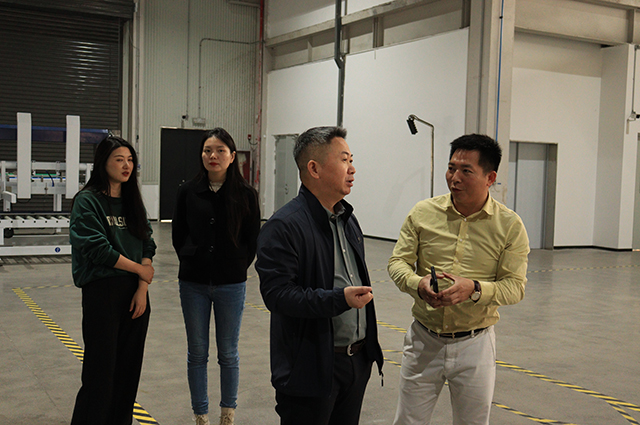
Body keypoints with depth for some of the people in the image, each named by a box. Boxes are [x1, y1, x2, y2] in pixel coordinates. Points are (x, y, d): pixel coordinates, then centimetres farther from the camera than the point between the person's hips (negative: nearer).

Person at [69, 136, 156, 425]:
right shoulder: (87, 201, -6)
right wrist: (139, 269, -8)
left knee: (130, 367, 9)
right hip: (102, 292, -5)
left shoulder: (133, 202, 12)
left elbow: (147, 248, 8)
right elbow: (97, 249, -15)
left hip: (135, 292, 6)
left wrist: (143, 288, -4)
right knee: (101, 368, -2)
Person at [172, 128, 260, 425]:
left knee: (228, 354, 9)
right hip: (193, 284, 2)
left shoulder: (245, 194, -5)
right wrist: (191, 261, 3)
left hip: (231, 285, -1)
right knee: (197, 353, 10)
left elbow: (253, 240, 2)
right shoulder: (188, 192, -1)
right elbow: (178, 234, 9)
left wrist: (237, 267, -2)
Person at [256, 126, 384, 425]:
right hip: (311, 368, -8)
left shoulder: (347, 219, 14)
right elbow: (276, 294, -23)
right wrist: (339, 299, -30)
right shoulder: (284, 226, -16)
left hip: (357, 361, 8)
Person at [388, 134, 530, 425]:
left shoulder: (509, 225, -5)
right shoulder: (423, 213, -2)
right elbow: (398, 262, 2)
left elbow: (515, 286, -6)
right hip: (424, 340, 1)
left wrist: (474, 289, -25)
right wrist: (418, 284, -20)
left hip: (474, 344, -1)